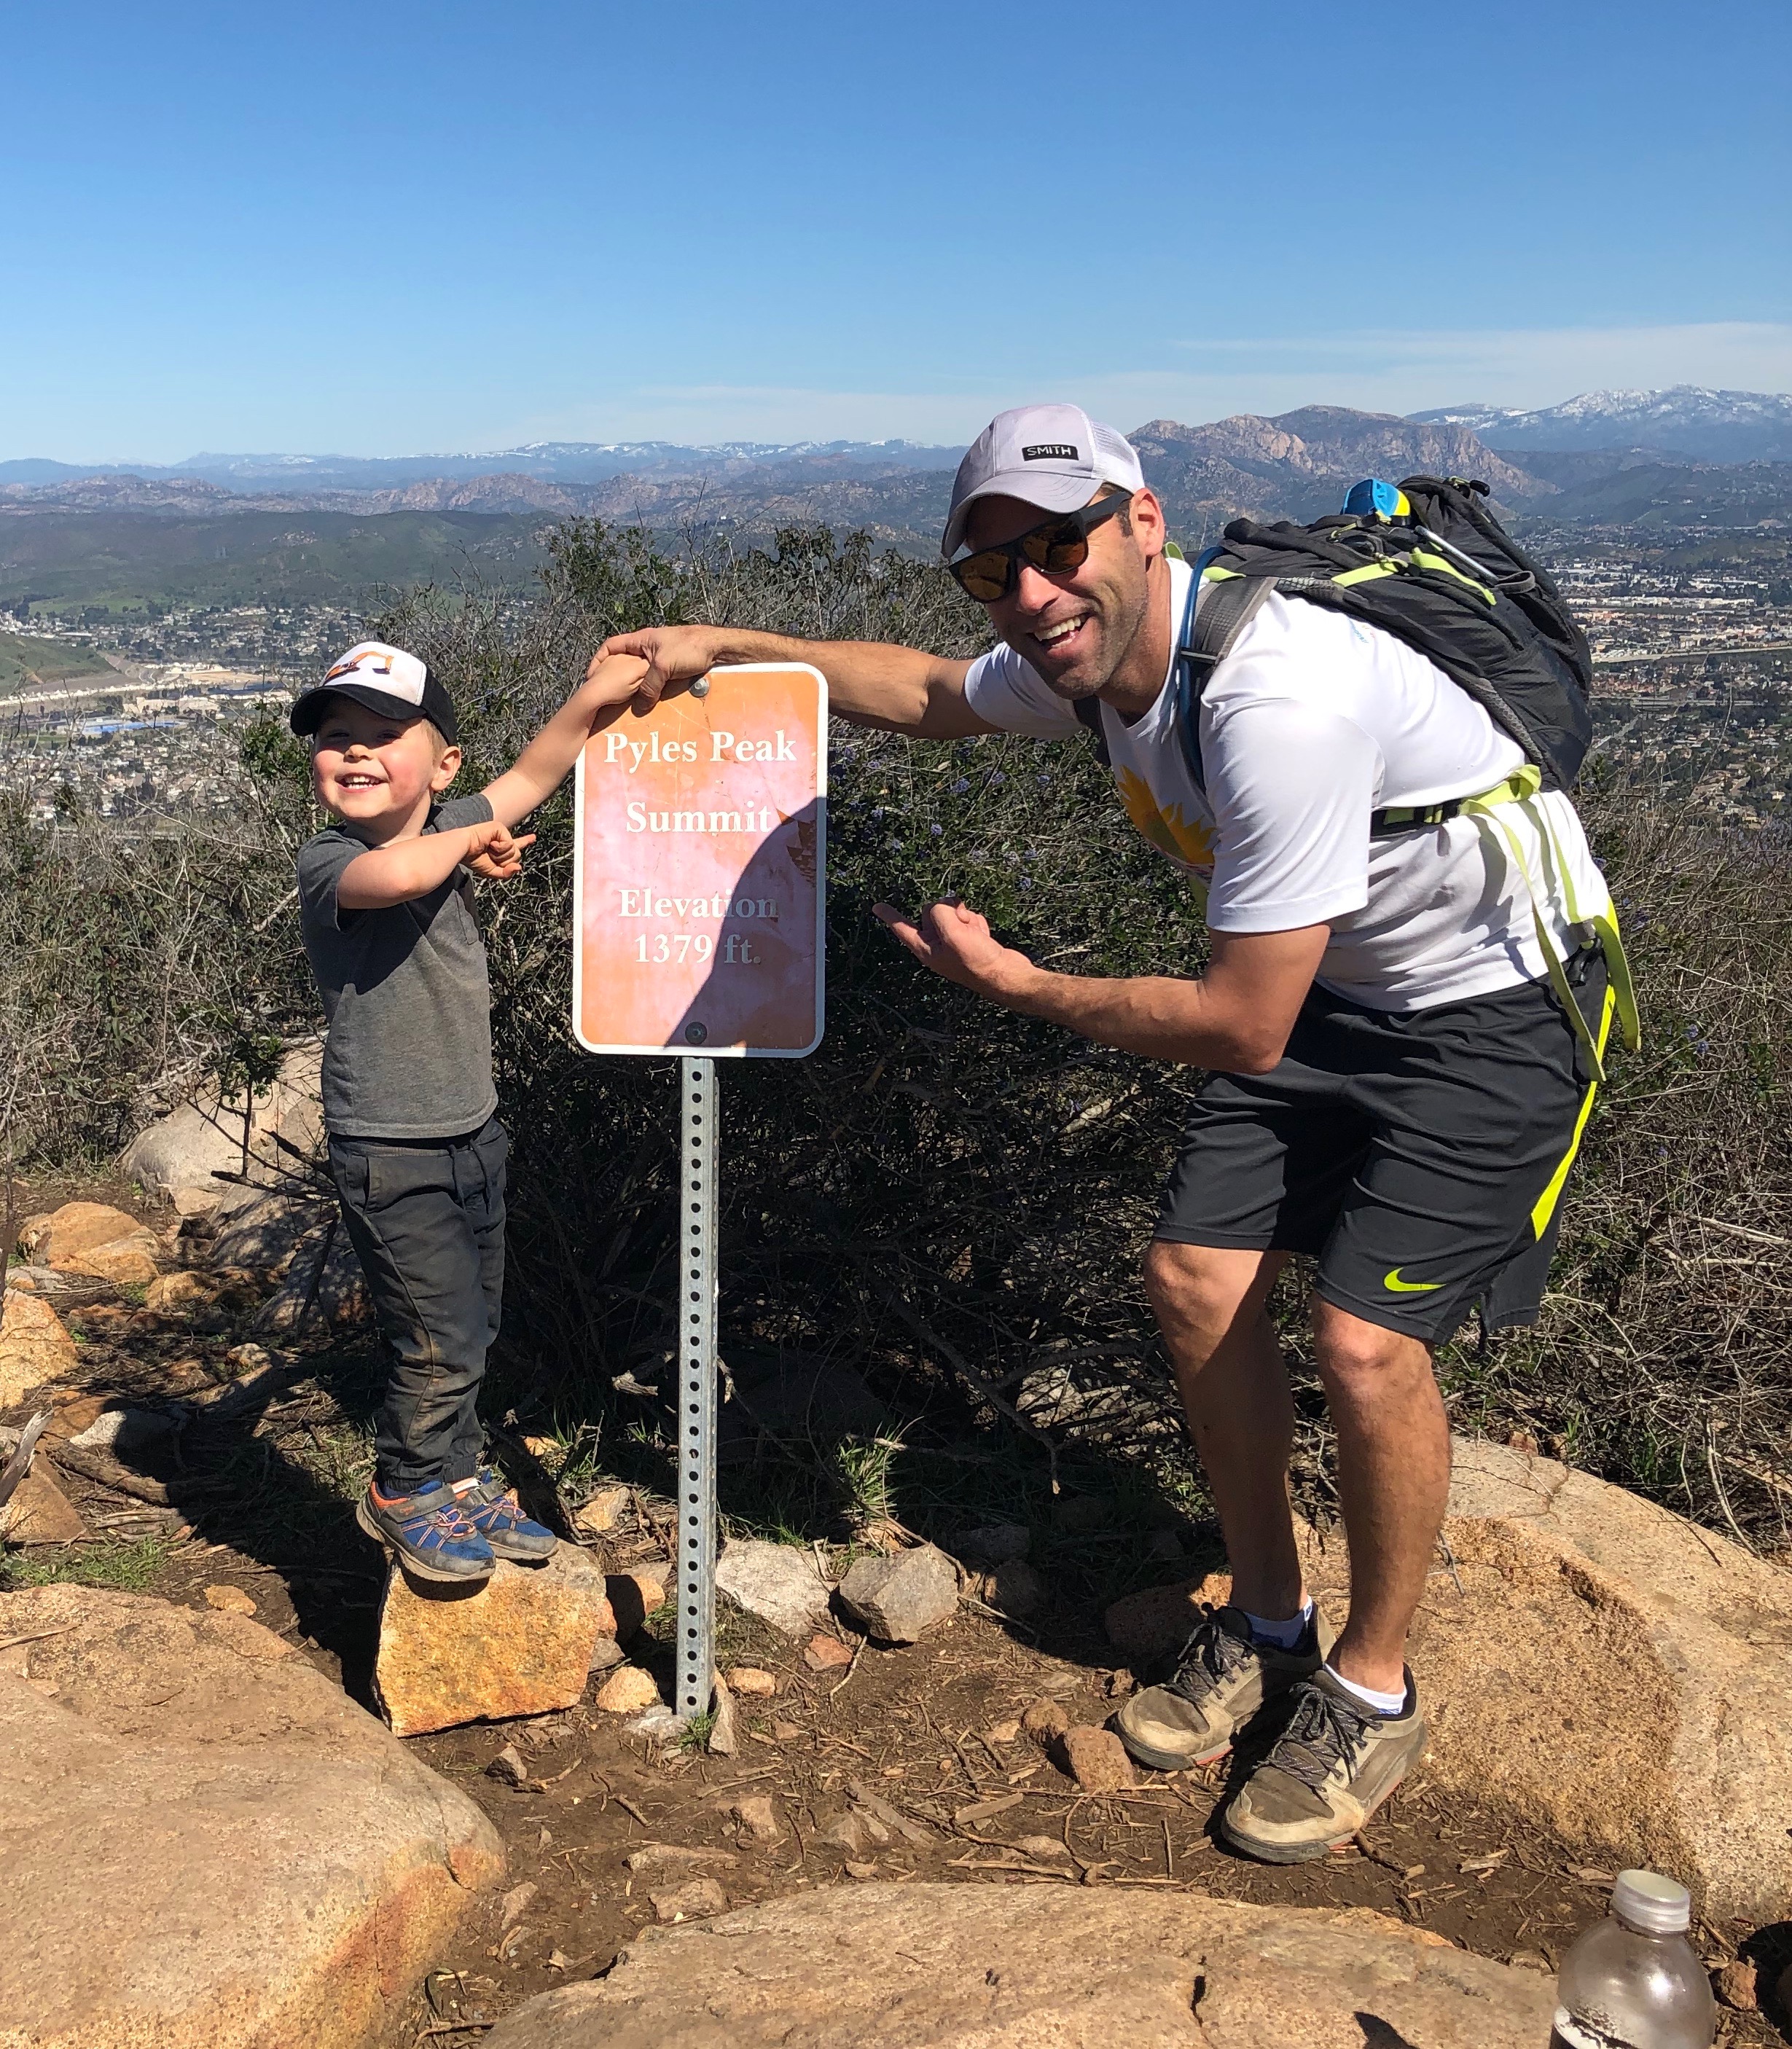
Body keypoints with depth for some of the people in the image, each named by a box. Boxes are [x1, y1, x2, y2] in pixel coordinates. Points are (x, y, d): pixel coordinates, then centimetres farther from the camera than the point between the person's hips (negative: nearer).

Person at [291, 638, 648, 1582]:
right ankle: (404, 1493, 24)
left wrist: (591, 698, 4)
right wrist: (468, 841, -22)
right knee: (438, 1343, -1)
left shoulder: (449, 828, 3)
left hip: (473, 1138, 7)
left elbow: (529, 777, 15)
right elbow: (399, 874, -41)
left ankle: (459, 1481, 38)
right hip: (391, 1158, -7)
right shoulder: (326, 863, -19)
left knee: (471, 1330, 19)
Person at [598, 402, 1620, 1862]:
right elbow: (934, 696, 15)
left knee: (1366, 1340, -15)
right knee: (1197, 1277, 2)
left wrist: (1015, 984, -19)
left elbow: (1242, 1029, -31)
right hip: (1327, 981, 8)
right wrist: (723, 644, 11)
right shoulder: (1084, 658, -9)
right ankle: (1266, 1628, 23)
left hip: (1491, 1001, -8)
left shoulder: (1275, 700, -37)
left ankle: (1372, 1692, 11)